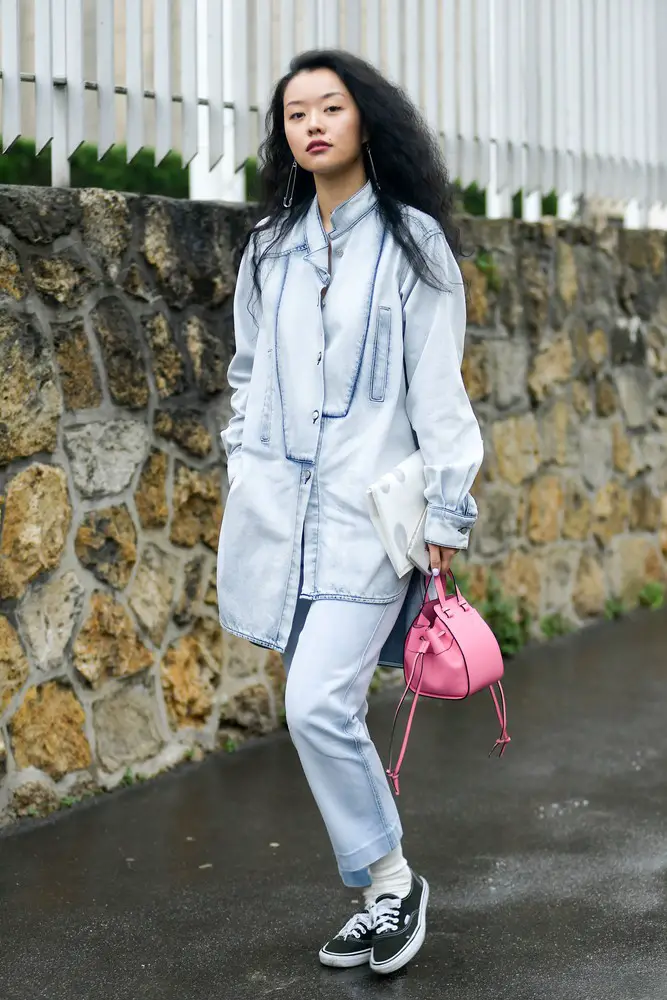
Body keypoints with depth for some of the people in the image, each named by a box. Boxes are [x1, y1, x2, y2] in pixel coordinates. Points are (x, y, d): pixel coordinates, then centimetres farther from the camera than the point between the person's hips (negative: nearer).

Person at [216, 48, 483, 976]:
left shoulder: (412, 240, -2)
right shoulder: (269, 248, 11)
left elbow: (437, 387, -4)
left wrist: (445, 514, -6)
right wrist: (243, 475, 15)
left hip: (369, 512, -5)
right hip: (279, 510, 5)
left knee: (320, 706, -15)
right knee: (328, 714, 7)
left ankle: (390, 879, 5)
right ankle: (385, 890, 21)